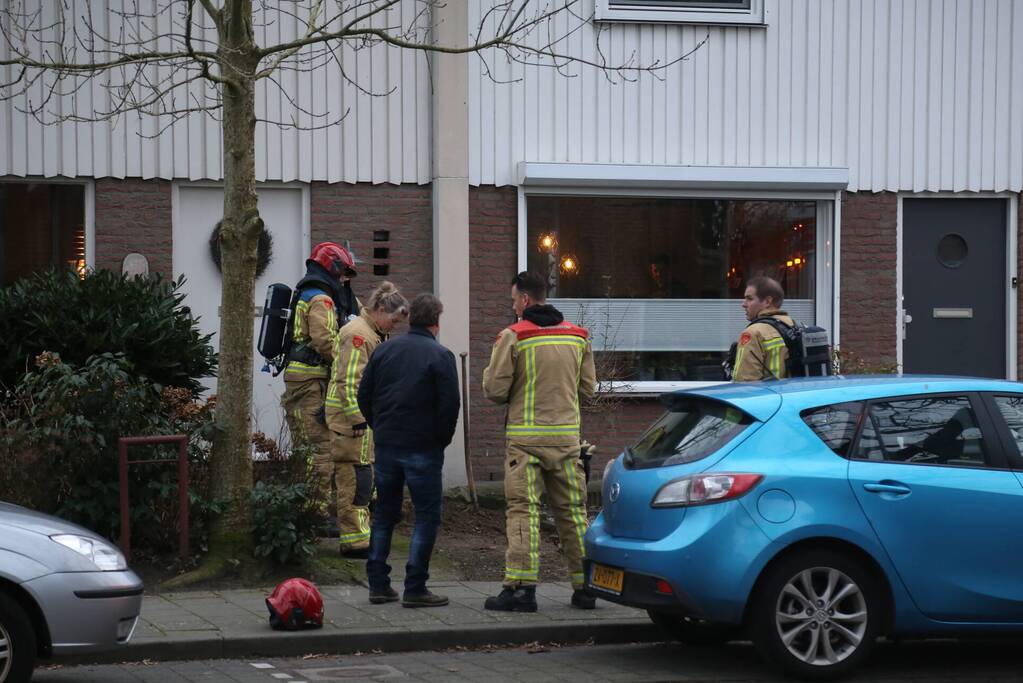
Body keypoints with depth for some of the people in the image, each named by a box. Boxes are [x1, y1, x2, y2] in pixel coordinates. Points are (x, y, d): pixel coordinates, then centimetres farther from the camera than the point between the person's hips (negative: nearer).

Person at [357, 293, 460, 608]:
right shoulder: (440, 356, -8)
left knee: (384, 514, 15)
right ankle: (415, 589, -4)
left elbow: (364, 396, 8)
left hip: (385, 444, 5)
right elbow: (449, 405, -13)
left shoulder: (384, 350, 7)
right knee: (427, 515, 1)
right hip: (423, 448, -5)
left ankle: (378, 584, 15)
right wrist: (441, 440, 1)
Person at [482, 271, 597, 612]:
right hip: (567, 435, 4)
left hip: (525, 436, -4)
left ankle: (521, 586, -10)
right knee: (573, 510, 10)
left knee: (523, 510, -3)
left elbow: (495, 389, -9)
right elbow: (587, 387, 12)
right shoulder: (578, 335, 8)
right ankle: (585, 587, 13)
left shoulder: (513, 336, -8)